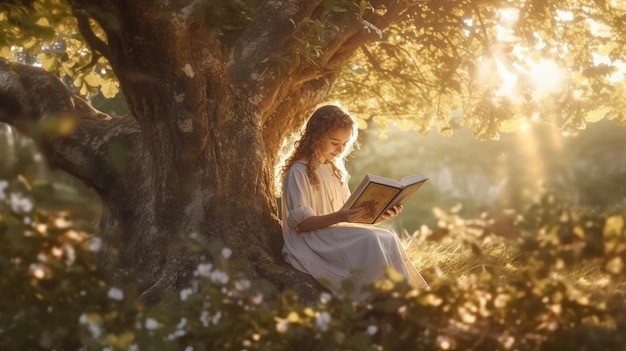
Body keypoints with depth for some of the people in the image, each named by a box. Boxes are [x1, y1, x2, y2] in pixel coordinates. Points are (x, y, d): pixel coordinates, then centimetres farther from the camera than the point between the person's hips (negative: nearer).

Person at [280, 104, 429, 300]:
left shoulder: (335, 169, 17)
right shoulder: (299, 172, -11)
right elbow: (300, 222, -16)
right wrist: (339, 217, -30)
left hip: (336, 234, 8)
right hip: (310, 243, -8)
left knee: (387, 239, -17)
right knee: (370, 243, -29)